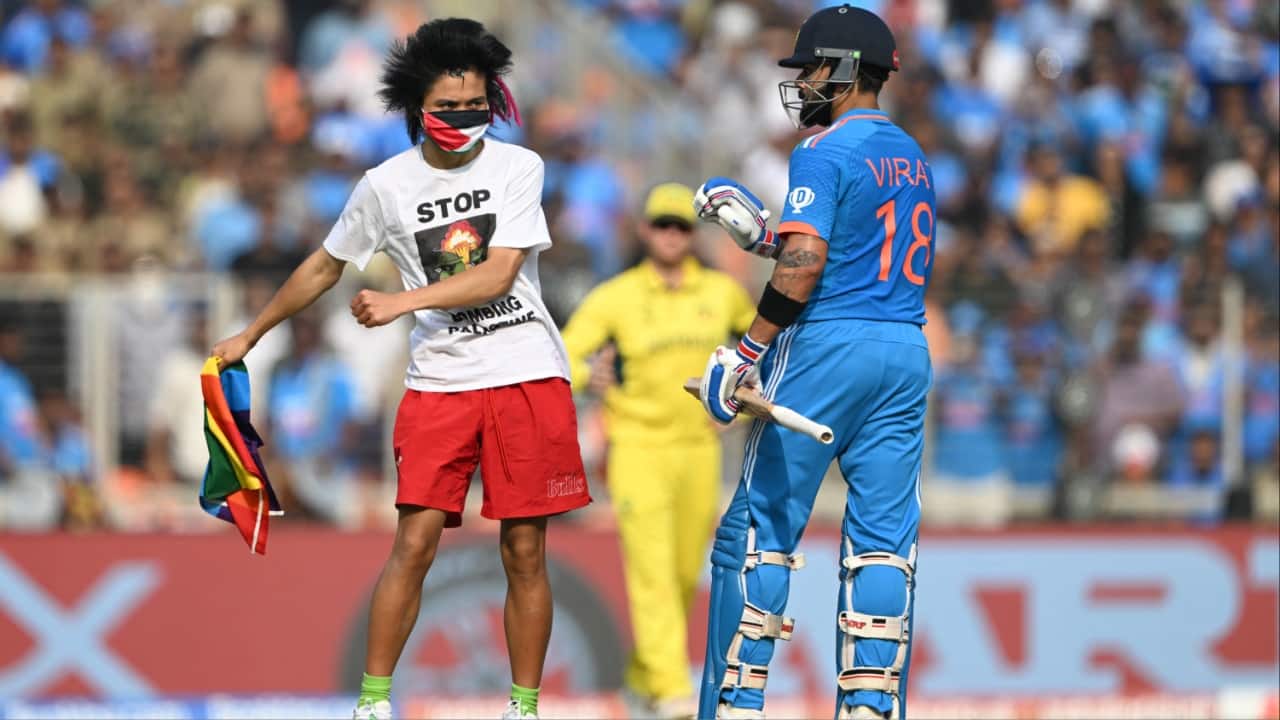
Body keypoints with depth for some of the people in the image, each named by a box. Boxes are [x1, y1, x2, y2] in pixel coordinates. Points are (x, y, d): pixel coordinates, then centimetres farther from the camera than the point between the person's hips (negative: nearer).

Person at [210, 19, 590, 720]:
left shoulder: (518, 167, -2)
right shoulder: (386, 185, 2)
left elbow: (497, 275, -12)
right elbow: (324, 267, 17)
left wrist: (403, 301, -19)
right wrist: (249, 335, 23)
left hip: (527, 374, -1)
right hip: (438, 383, 1)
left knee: (525, 553, 0)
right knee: (414, 542, -7)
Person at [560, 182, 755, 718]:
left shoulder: (721, 292, 3)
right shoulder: (614, 298, -8)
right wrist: (589, 377, -35)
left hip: (698, 448, 4)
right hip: (636, 448, -4)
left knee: (685, 573, 10)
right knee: (652, 573, -13)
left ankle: (644, 672, 30)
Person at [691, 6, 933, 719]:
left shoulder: (825, 150, -8)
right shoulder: (913, 156, 17)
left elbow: (806, 265, -18)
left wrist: (745, 354, -15)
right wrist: (761, 231, 23)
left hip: (827, 347, -7)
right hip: (907, 352, 7)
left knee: (760, 523, 0)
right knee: (885, 534, 4)